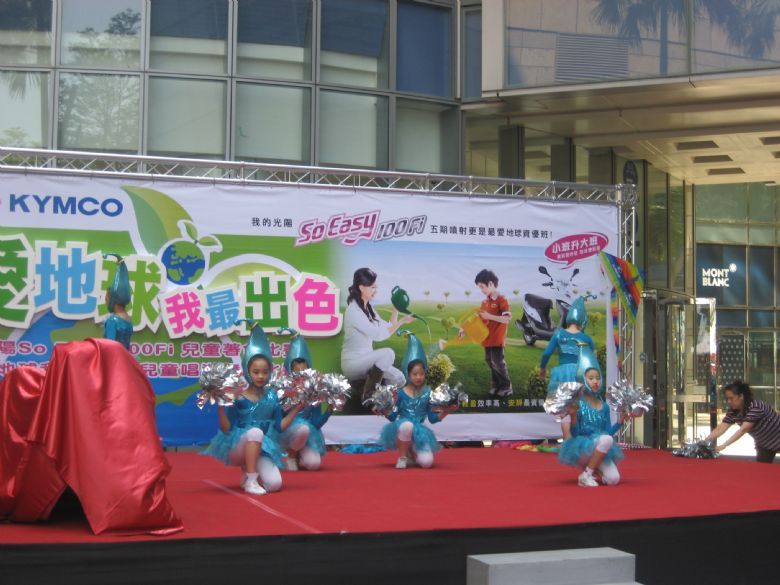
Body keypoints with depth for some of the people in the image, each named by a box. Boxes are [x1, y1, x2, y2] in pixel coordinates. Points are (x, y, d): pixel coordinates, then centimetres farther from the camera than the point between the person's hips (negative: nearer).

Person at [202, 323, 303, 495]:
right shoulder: (237, 398, -9)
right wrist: (220, 407, -26)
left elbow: (279, 426, 2)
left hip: (262, 449, 3)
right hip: (237, 447, -3)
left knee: (275, 484, -22)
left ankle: (248, 471, 12)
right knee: (256, 431, -37)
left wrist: (297, 407, -2)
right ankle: (250, 481, -24)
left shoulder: (272, 395, 3)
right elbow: (226, 429, -12)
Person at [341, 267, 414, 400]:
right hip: (352, 363, -8)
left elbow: (387, 328, 8)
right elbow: (378, 335, -26)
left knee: (399, 378, -6)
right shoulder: (354, 311, -21)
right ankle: (368, 395, -20)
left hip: (365, 360, 8)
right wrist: (401, 321, -26)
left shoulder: (367, 307, 9)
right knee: (387, 353, -30)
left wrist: (396, 308, 0)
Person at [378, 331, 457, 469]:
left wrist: (446, 411, -12)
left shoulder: (428, 393, 1)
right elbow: (392, 416, -2)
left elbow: (433, 418, 3)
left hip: (418, 431, 2)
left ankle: (411, 452, 19)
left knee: (426, 462, -20)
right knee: (407, 425, -41)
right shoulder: (400, 393, -3)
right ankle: (402, 457, -14)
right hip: (402, 429, -2)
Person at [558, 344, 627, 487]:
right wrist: (573, 415, -27)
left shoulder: (604, 406, 7)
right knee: (606, 439, -34)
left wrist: (621, 420, -1)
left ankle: (594, 468, 16)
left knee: (613, 479, -19)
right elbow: (574, 434, -12)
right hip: (581, 446, -4)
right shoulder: (577, 403, -9)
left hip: (600, 450, 4)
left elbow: (608, 432, 8)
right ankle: (586, 475, -18)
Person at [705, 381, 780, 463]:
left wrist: (724, 445, -48)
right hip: (764, 444, 7)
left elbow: (743, 429, -41)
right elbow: (720, 428, -15)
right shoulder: (733, 411, -9)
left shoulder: (756, 407, -32)